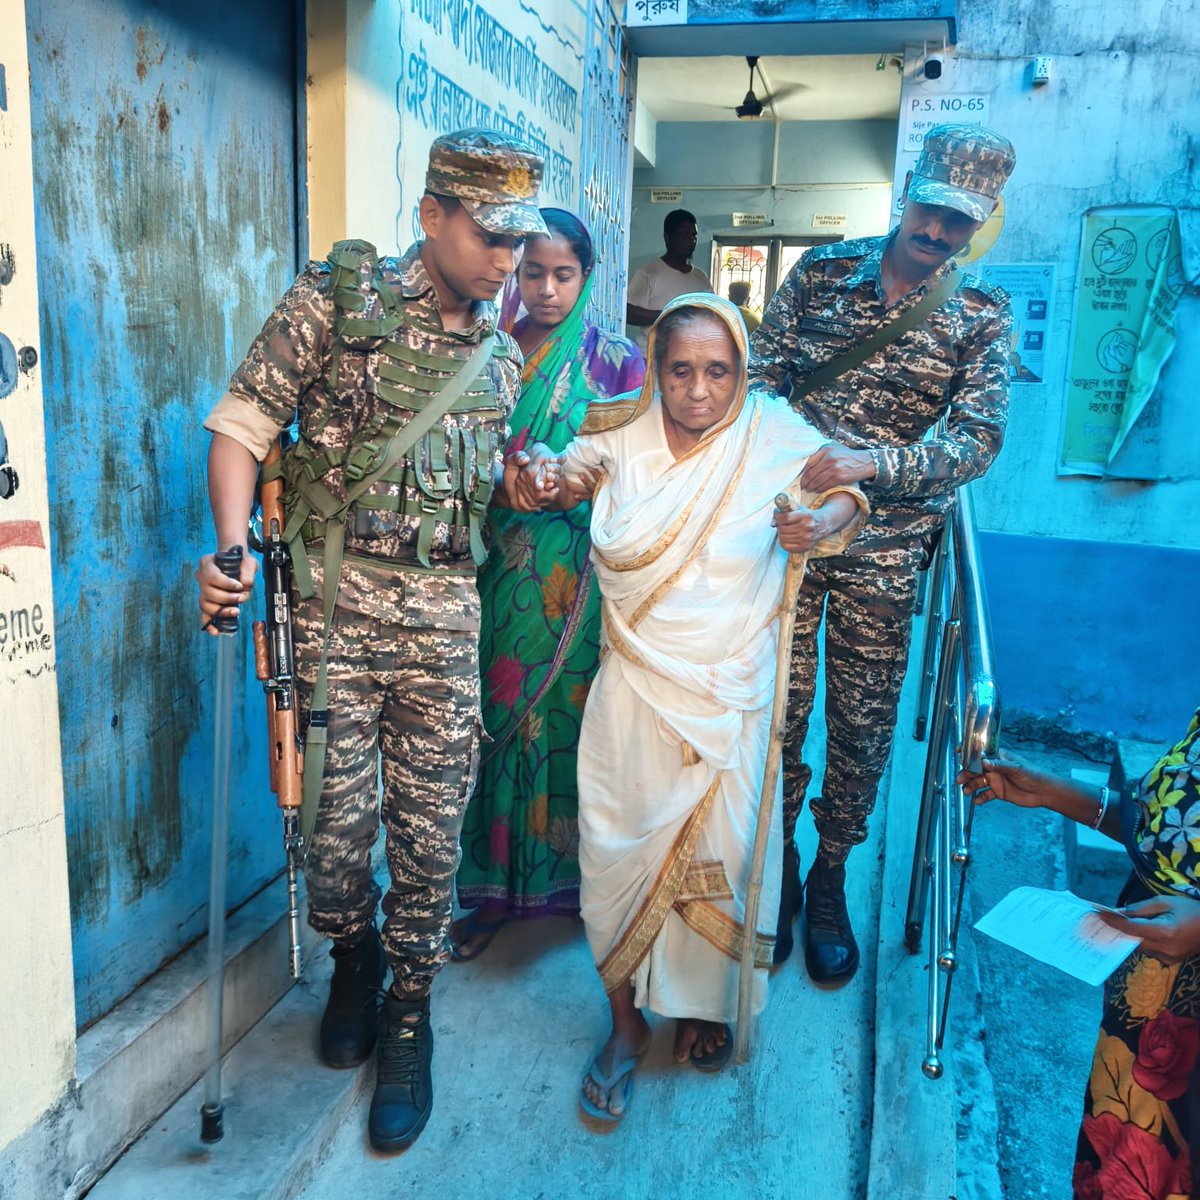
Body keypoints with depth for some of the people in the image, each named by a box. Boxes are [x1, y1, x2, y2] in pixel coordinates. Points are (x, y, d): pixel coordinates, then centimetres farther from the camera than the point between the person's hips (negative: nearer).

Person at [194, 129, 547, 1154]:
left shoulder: (502, 351, 12)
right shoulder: (338, 297, -1)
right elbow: (242, 424, -4)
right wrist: (233, 545, -16)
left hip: (445, 614, 3)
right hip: (333, 601, -3)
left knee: (430, 826, 6)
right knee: (336, 816, 4)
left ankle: (409, 1014, 27)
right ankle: (354, 961, 37)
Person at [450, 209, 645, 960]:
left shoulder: (618, 361, 2)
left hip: (581, 577, -1)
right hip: (503, 571, 2)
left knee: (574, 716, 5)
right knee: (499, 714, 5)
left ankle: (578, 877, 25)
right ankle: (498, 887, 20)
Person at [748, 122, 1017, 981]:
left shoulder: (982, 319, -1)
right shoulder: (821, 272, 3)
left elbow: (977, 442, -12)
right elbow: (762, 381, 1)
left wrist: (868, 465, -29)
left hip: (884, 550, 0)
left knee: (863, 726, 9)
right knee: (778, 709, 7)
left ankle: (831, 879, 30)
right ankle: (778, 863, 29)